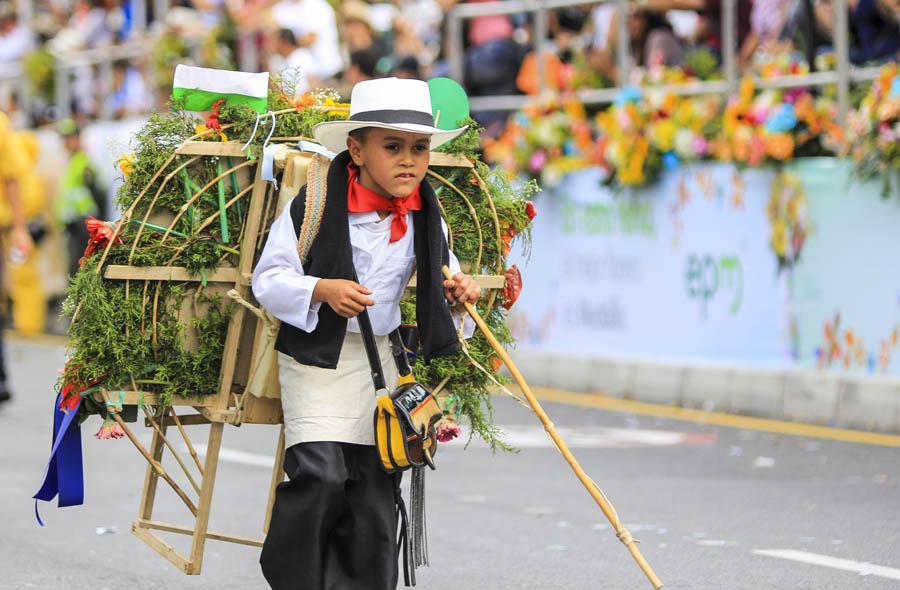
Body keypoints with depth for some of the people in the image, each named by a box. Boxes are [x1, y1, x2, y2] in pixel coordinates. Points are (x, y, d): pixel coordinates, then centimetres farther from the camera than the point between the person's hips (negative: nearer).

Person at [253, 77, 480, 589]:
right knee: (320, 475, -18)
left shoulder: (426, 220, 3)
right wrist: (321, 291, -25)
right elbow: (268, 279, -9)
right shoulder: (314, 207, -12)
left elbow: (439, 282, 17)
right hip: (316, 355, -5)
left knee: (376, 487, 5)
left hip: (382, 359, 5)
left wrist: (455, 295, -6)